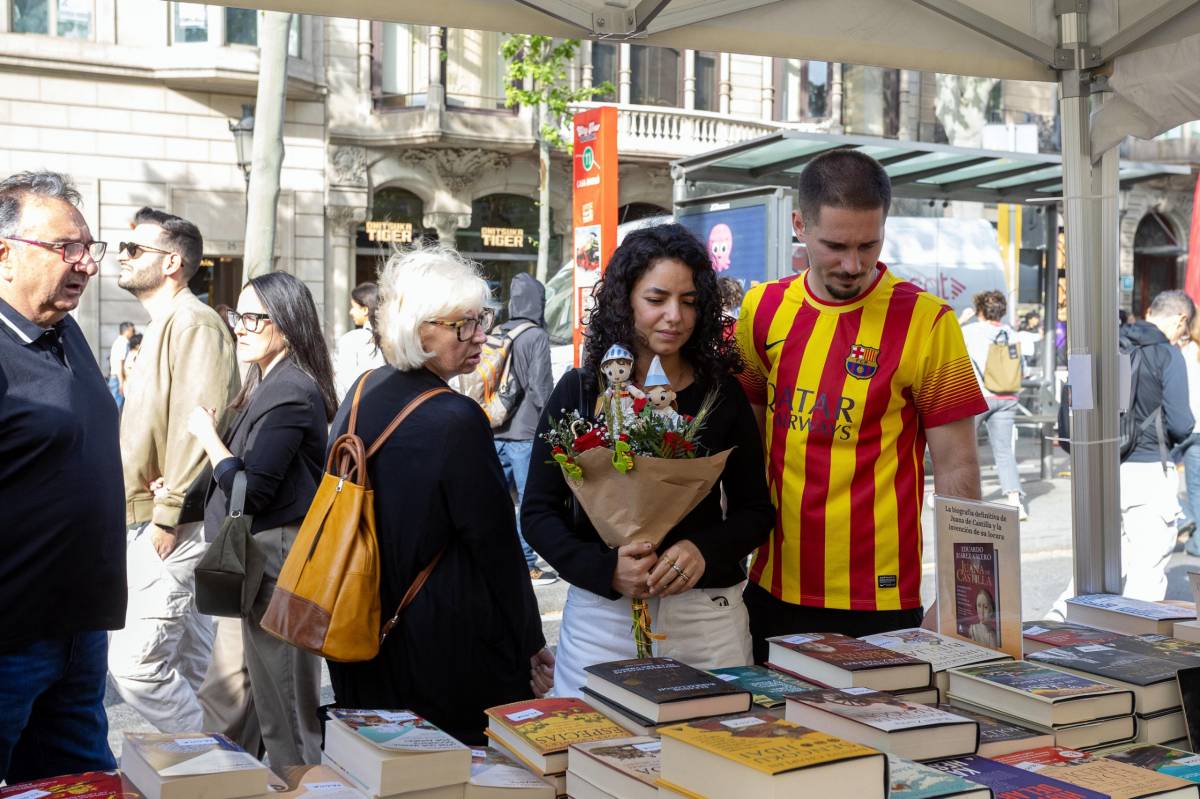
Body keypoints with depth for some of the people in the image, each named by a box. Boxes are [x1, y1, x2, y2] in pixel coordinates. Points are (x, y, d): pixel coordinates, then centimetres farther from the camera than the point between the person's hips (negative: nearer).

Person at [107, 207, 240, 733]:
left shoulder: (192, 323, -12)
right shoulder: (164, 325, 20)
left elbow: (196, 425, -21)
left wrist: (168, 515, -21)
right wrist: (152, 513, 18)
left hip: (175, 527, -10)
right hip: (153, 520, 10)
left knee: (135, 663, -13)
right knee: (187, 667, 13)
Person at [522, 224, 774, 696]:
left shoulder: (722, 394, 3)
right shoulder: (580, 391, 0)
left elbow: (755, 511, 7)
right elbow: (538, 512, 0)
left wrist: (704, 550, -14)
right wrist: (606, 569, -16)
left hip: (708, 617, 1)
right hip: (600, 615, -1)